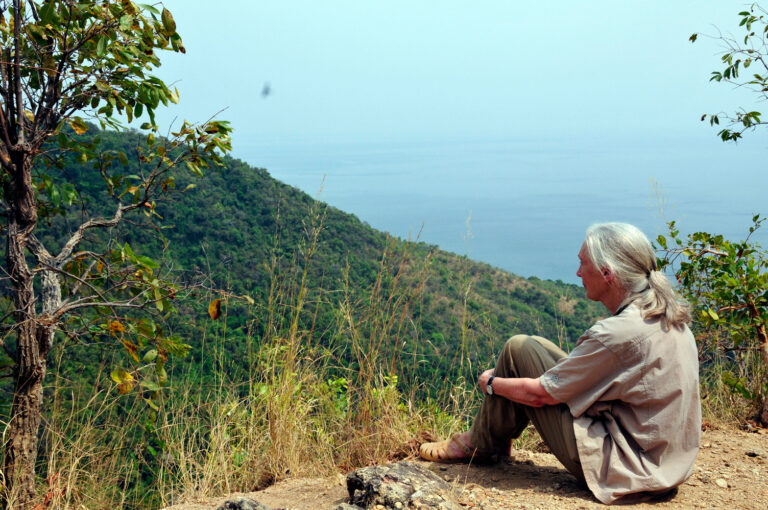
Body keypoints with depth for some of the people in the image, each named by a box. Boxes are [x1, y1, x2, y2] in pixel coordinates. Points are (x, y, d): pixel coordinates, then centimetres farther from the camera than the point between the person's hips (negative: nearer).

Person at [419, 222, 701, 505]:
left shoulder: (619, 333, -26)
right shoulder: (673, 317, 2)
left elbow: (539, 393, -16)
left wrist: (491, 383, 4)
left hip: (624, 469, -9)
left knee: (518, 349, -3)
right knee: (535, 345, 14)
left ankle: (480, 445, 16)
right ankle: (494, 438, 28)